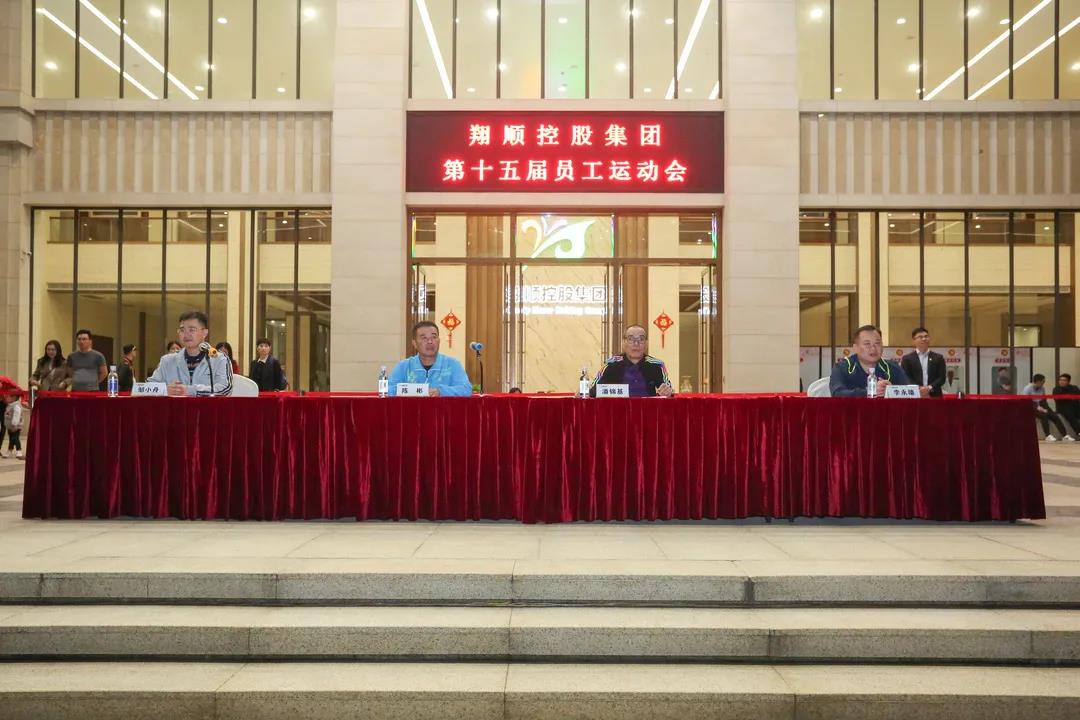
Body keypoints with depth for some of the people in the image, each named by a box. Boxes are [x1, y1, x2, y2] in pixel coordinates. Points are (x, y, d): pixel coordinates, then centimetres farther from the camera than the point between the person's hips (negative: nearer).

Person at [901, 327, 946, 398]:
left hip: (934, 396, 2)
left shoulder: (938, 358, 13)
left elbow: (942, 378, 5)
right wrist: (918, 389, -15)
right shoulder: (907, 359, 8)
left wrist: (929, 388, -12)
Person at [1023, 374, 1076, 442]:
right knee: (1044, 415, -33)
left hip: (1040, 407, 6)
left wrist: (1044, 408, -6)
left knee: (1055, 416, -15)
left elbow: (1043, 400, 14)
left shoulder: (1042, 388, 8)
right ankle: (1048, 436, -33)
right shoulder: (1027, 388, -11)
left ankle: (1064, 436, -16)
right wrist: (1037, 407, -26)